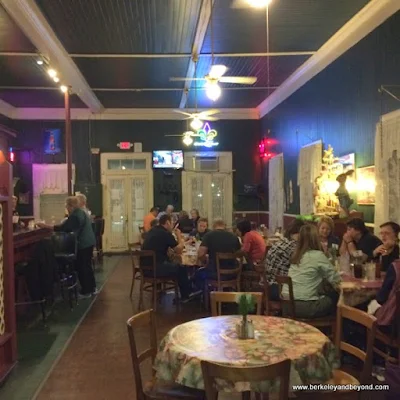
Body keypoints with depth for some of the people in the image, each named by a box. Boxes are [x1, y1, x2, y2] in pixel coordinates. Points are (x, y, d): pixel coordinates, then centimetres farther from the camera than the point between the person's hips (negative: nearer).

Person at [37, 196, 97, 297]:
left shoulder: (75, 216, -19)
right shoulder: (81, 213, 13)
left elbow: (62, 228, -23)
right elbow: (69, 227, 20)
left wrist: (45, 226, -20)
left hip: (84, 244, -10)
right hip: (89, 242, 10)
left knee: (81, 267, 0)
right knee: (87, 266, 18)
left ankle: (86, 291, 8)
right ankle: (92, 288, 26)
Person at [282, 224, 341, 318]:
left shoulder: (296, 255, 9)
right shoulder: (318, 255, -10)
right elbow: (335, 279, -1)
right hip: (305, 306, -7)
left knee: (327, 294, 23)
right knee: (335, 296, 14)